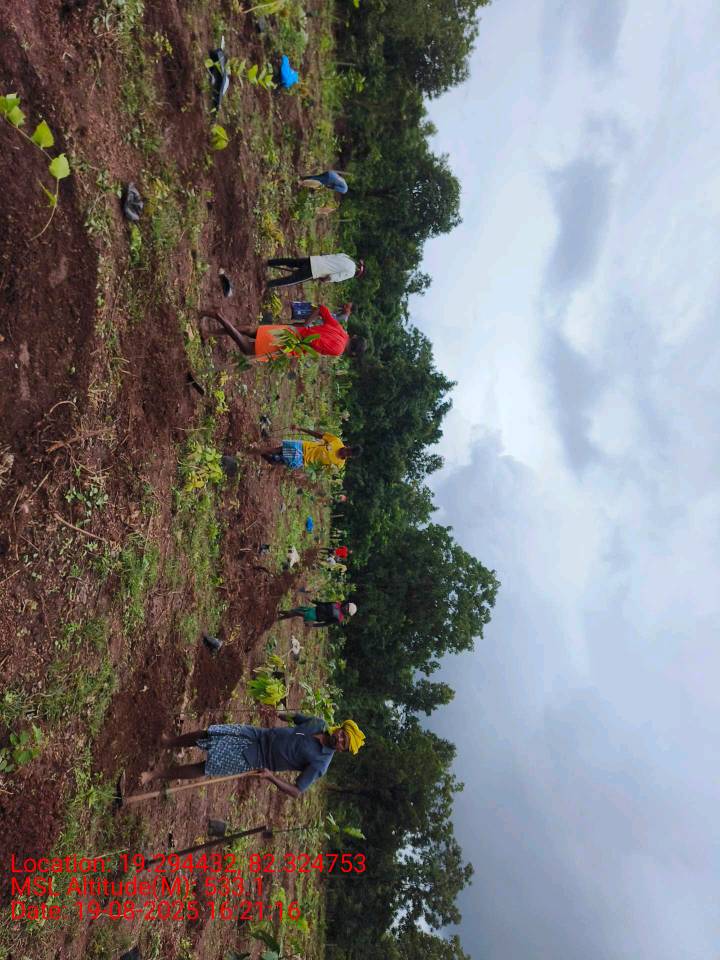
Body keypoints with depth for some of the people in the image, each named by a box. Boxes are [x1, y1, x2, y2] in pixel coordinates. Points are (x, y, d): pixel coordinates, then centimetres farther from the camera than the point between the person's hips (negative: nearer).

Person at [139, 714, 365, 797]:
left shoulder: (320, 763, -20)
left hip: (257, 760, -4)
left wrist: (270, 776, -31)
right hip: (258, 735, 4)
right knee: (209, 734, -5)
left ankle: (159, 773, 9)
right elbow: (298, 718, 17)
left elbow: (296, 792, -21)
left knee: (205, 768, -9)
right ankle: (167, 743, 21)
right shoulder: (320, 724, -5)